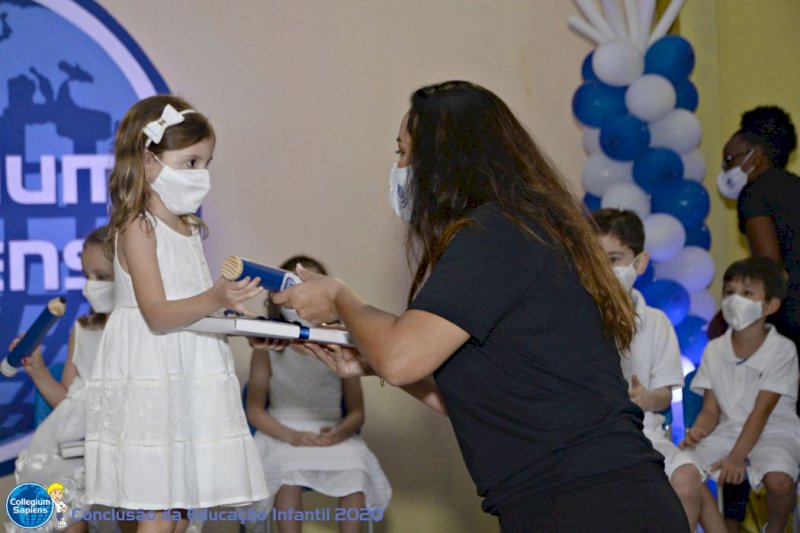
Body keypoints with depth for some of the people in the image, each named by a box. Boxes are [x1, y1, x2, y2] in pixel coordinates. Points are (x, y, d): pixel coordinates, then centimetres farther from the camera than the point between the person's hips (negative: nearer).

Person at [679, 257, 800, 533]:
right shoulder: (715, 350, 2)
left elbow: (761, 411, -15)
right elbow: (711, 410, 3)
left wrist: (736, 456, -23)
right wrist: (698, 430, -21)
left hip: (773, 433, -4)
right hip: (728, 431, 4)